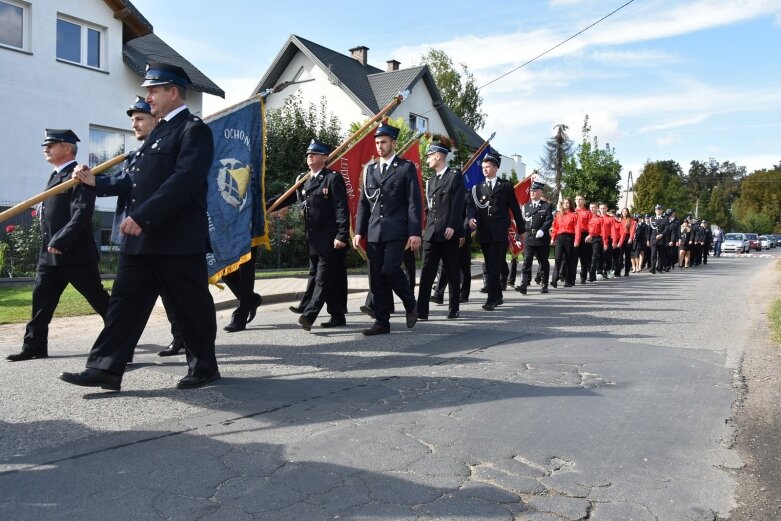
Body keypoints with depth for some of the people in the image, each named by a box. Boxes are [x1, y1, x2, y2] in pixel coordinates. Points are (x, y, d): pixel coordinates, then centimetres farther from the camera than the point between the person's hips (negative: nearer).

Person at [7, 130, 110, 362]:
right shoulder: (55, 176, 19)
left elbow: (82, 213, -22)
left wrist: (60, 242, -24)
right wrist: (49, 245, 18)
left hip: (75, 252, -9)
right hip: (50, 253, 9)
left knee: (98, 298, 0)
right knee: (41, 299, 8)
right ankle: (34, 346, 15)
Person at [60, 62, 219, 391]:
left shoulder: (194, 129, -8)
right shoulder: (159, 131, 21)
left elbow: (183, 181, -22)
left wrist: (142, 216, -26)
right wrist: (97, 181, 17)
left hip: (178, 240, -9)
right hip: (141, 240, 9)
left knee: (191, 306, 3)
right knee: (125, 302, 8)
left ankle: (204, 367, 17)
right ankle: (106, 368, 13)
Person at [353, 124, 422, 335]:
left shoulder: (406, 167, 1)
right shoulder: (370, 170, 15)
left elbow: (414, 202, -4)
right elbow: (363, 203, 15)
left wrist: (415, 232, -11)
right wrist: (359, 231, 7)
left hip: (397, 231, -5)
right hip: (374, 233, 5)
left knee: (390, 269, -17)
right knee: (377, 279, 3)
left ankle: (410, 304, 9)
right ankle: (382, 322, 11)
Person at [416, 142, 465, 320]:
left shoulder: (455, 176, -1)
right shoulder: (430, 180, 19)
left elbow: (458, 204, -9)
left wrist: (452, 227, -17)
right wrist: (426, 228, 10)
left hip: (448, 233, -5)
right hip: (431, 233, 6)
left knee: (452, 273, 5)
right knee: (426, 273, -3)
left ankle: (453, 309, 17)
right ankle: (422, 312, -6)